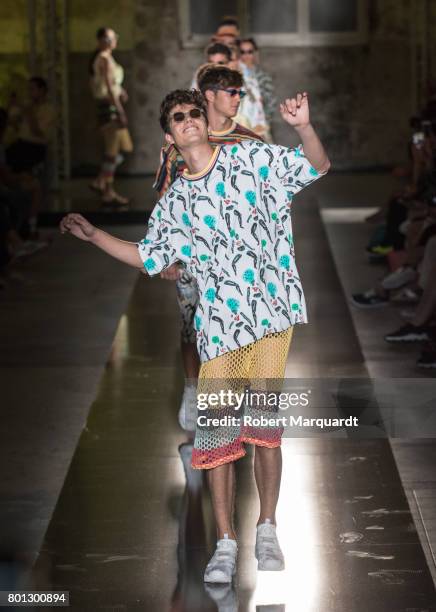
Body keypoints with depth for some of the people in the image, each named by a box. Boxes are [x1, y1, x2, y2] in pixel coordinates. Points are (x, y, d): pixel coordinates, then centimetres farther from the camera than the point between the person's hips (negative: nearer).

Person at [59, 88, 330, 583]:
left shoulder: (250, 158, 5)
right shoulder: (174, 202, 15)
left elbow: (318, 166, 1)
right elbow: (149, 258, 24)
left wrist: (304, 127, -19)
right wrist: (93, 236, 18)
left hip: (270, 308, -3)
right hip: (218, 321, 3)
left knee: (264, 422, -5)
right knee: (216, 428, -3)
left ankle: (267, 529, 9)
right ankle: (225, 542, 5)